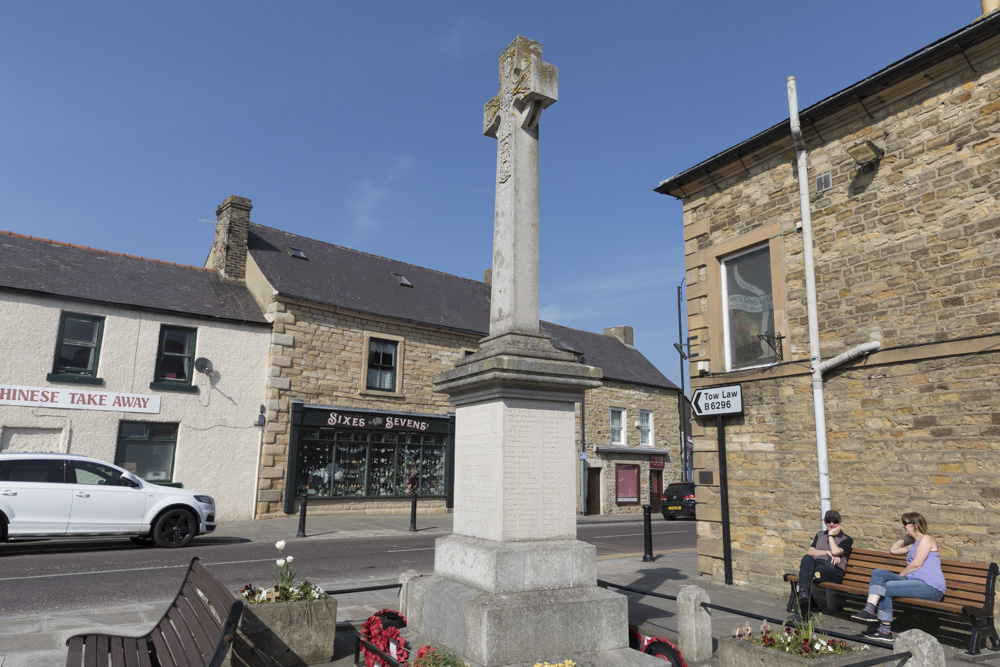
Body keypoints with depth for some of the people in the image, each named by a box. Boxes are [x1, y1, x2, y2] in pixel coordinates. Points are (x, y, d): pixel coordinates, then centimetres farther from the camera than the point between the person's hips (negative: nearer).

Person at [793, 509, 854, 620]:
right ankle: (803, 591, -53)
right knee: (807, 558, -34)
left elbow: (835, 551, -7)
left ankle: (802, 612, -35)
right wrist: (827, 552, -3)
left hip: (834, 570, -3)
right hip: (816, 564, 3)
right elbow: (809, 551, 11)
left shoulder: (847, 539, 15)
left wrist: (831, 535, 5)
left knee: (817, 571, -37)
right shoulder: (820, 535, 28)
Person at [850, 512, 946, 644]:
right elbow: (893, 550, 39)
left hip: (931, 587, -9)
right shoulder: (913, 545, 27)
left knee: (886, 588, -21)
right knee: (878, 573, -8)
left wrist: (900, 575, -3)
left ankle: (885, 631, -13)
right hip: (915, 582, 9)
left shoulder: (926, 539, -3)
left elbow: (916, 564, -12)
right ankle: (869, 609, -24)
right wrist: (906, 537, 31)